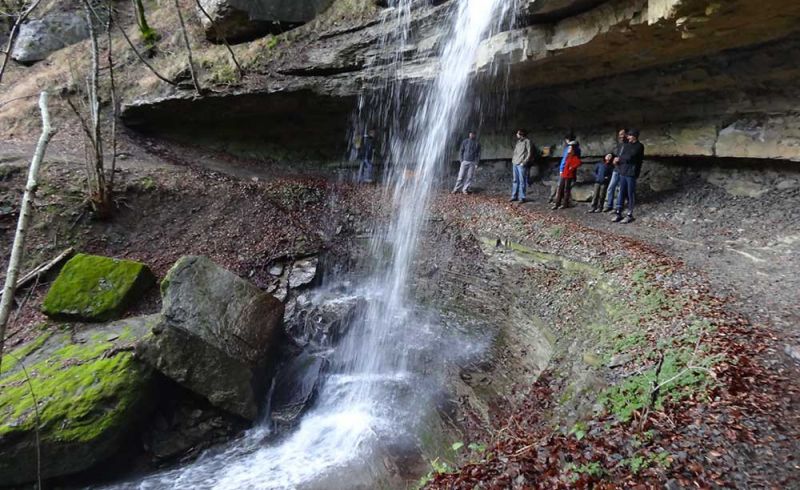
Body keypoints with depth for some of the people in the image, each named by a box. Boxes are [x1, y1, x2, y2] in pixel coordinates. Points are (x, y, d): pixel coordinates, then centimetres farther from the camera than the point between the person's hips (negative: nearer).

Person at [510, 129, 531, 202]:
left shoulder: (527, 141, -3)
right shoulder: (518, 141, 18)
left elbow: (529, 153, -9)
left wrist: (524, 162, -15)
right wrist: (513, 159, 9)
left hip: (521, 164, -7)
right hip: (515, 164, 7)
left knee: (522, 181, -5)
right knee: (515, 180, 10)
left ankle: (522, 197, -4)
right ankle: (514, 196, 15)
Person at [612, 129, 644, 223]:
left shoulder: (639, 146, -5)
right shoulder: (626, 145, 14)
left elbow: (630, 157, -15)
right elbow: (620, 157, 10)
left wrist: (619, 159, -1)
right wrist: (619, 169, -3)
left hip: (631, 173, -5)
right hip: (623, 172, 6)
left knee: (630, 194, -1)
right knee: (621, 193, 6)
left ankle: (630, 215, 5)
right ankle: (618, 213, 9)